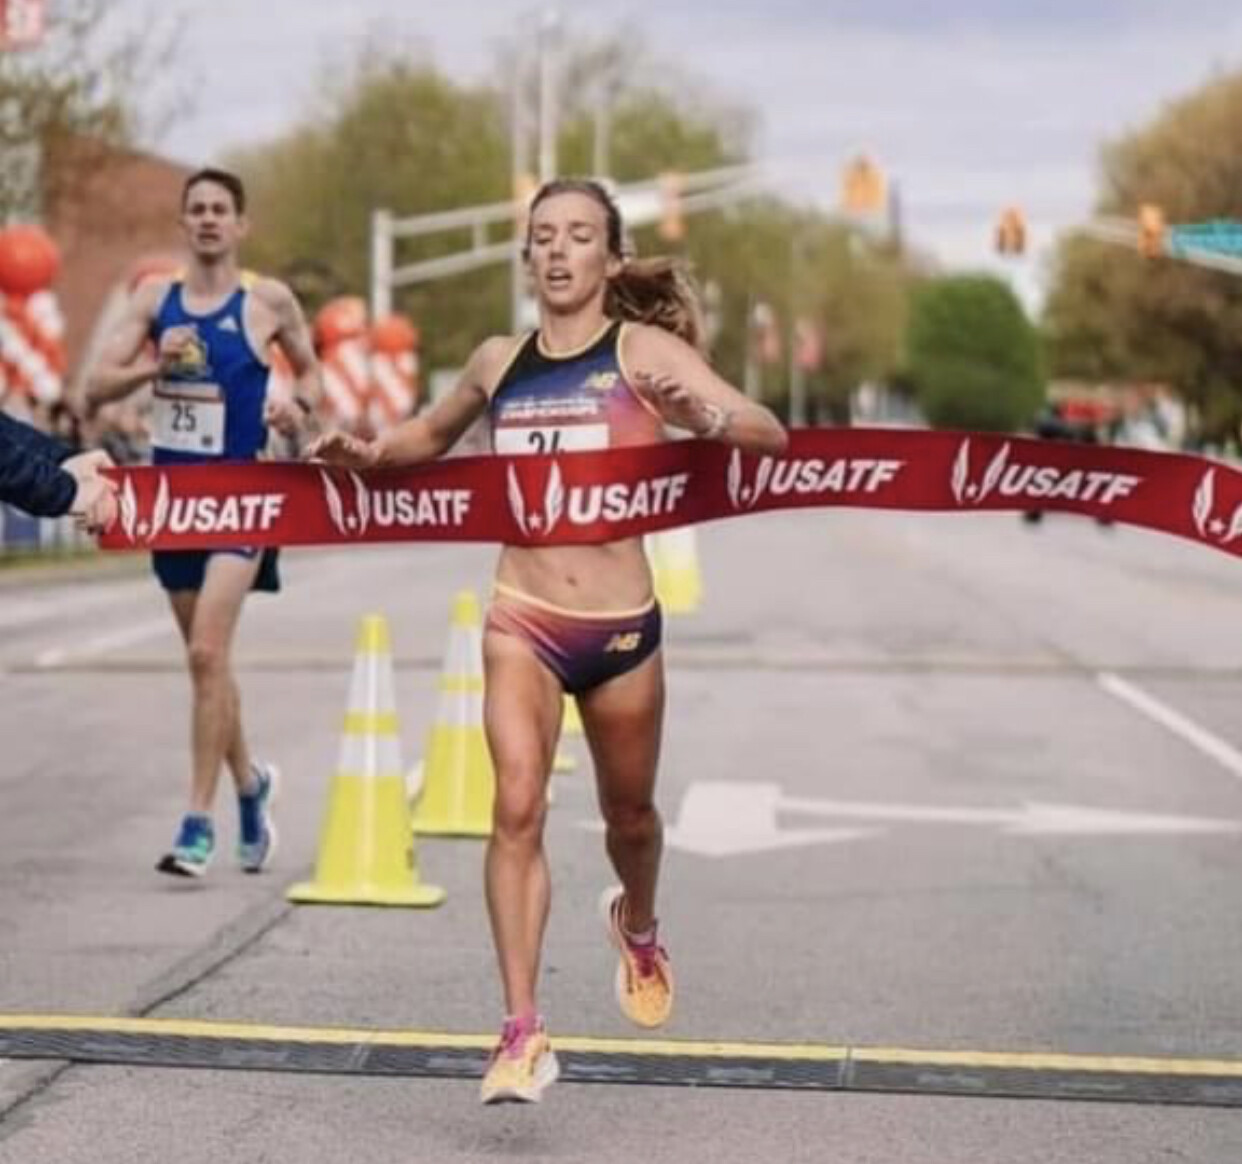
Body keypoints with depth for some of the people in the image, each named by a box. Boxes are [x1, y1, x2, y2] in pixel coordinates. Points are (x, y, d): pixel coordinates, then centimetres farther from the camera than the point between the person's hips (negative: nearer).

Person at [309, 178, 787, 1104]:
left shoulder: (643, 351, -4)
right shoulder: (498, 363, 7)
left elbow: (769, 434, -12)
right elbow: (432, 436, 26)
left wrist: (708, 420, -34)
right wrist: (366, 453, 5)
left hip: (622, 627, -1)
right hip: (523, 620, 1)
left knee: (628, 810, 17)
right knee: (518, 807, -15)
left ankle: (638, 927, 50)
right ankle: (524, 1033, -12)